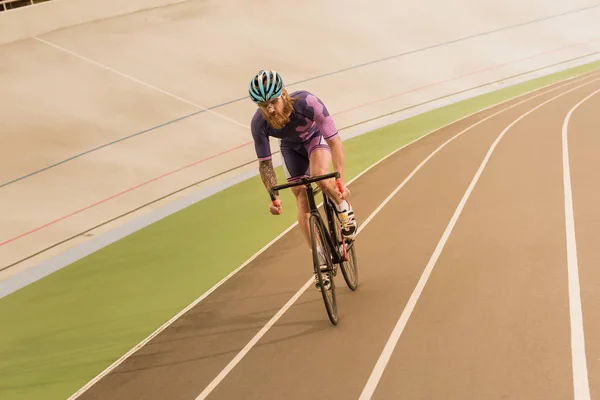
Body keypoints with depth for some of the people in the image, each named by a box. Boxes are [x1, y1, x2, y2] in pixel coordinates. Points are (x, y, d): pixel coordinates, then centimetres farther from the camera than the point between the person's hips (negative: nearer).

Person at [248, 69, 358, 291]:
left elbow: (334, 140, -35)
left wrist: (340, 181, -40)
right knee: (302, 201, -4)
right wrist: (274, 197, -31)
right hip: (291, 148, 3)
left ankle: (344, 211, -4)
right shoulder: (259, 123, -32)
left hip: (316, 138, -3)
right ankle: (321, 262, 6)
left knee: (319, 175, -33)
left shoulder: (307, 103, -40)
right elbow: (264, 163, -20)